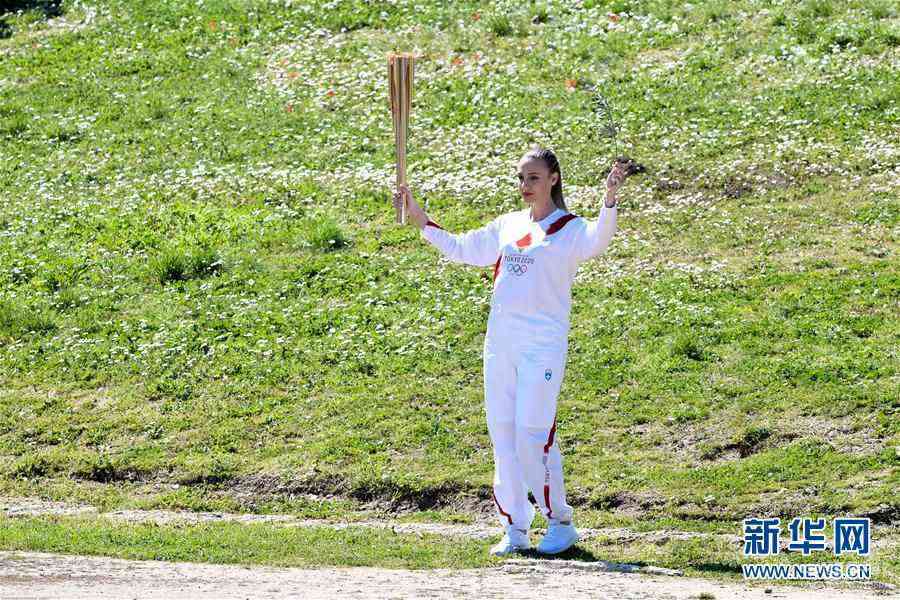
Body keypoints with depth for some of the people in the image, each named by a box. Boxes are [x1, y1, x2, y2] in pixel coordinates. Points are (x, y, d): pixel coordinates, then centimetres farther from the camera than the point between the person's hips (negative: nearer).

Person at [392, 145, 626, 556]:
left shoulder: (569, 229, -3)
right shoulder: (508, 226, 15)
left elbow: (597, 240, -25)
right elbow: (460, 249, 27)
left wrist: (609, 201, -42)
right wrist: (419, 219, 23)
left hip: (543, 345, -7)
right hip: (500, 344, 7)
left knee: (532, 434, -12)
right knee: (503, 434, 6)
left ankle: (560, 522, 1)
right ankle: (515, 530, 12)